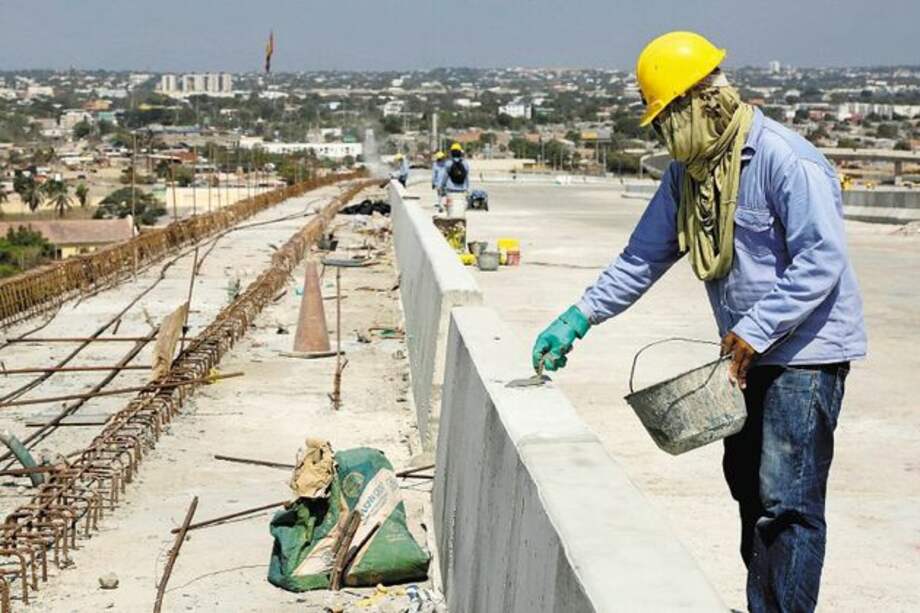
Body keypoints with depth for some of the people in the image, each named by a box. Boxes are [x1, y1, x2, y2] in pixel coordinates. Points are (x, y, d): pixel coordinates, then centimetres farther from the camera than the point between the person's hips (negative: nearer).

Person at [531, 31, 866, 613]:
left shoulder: (786, 159, -20)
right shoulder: (689, 172, 6)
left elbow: (822, 260, -24)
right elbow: (645, 255, 10)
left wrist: (755, 331, -28)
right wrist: (579, 318, 3)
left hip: (806, 350, -9)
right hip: (751, 349, 9)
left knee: (788, 500, -8)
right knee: (748, 484, 14)